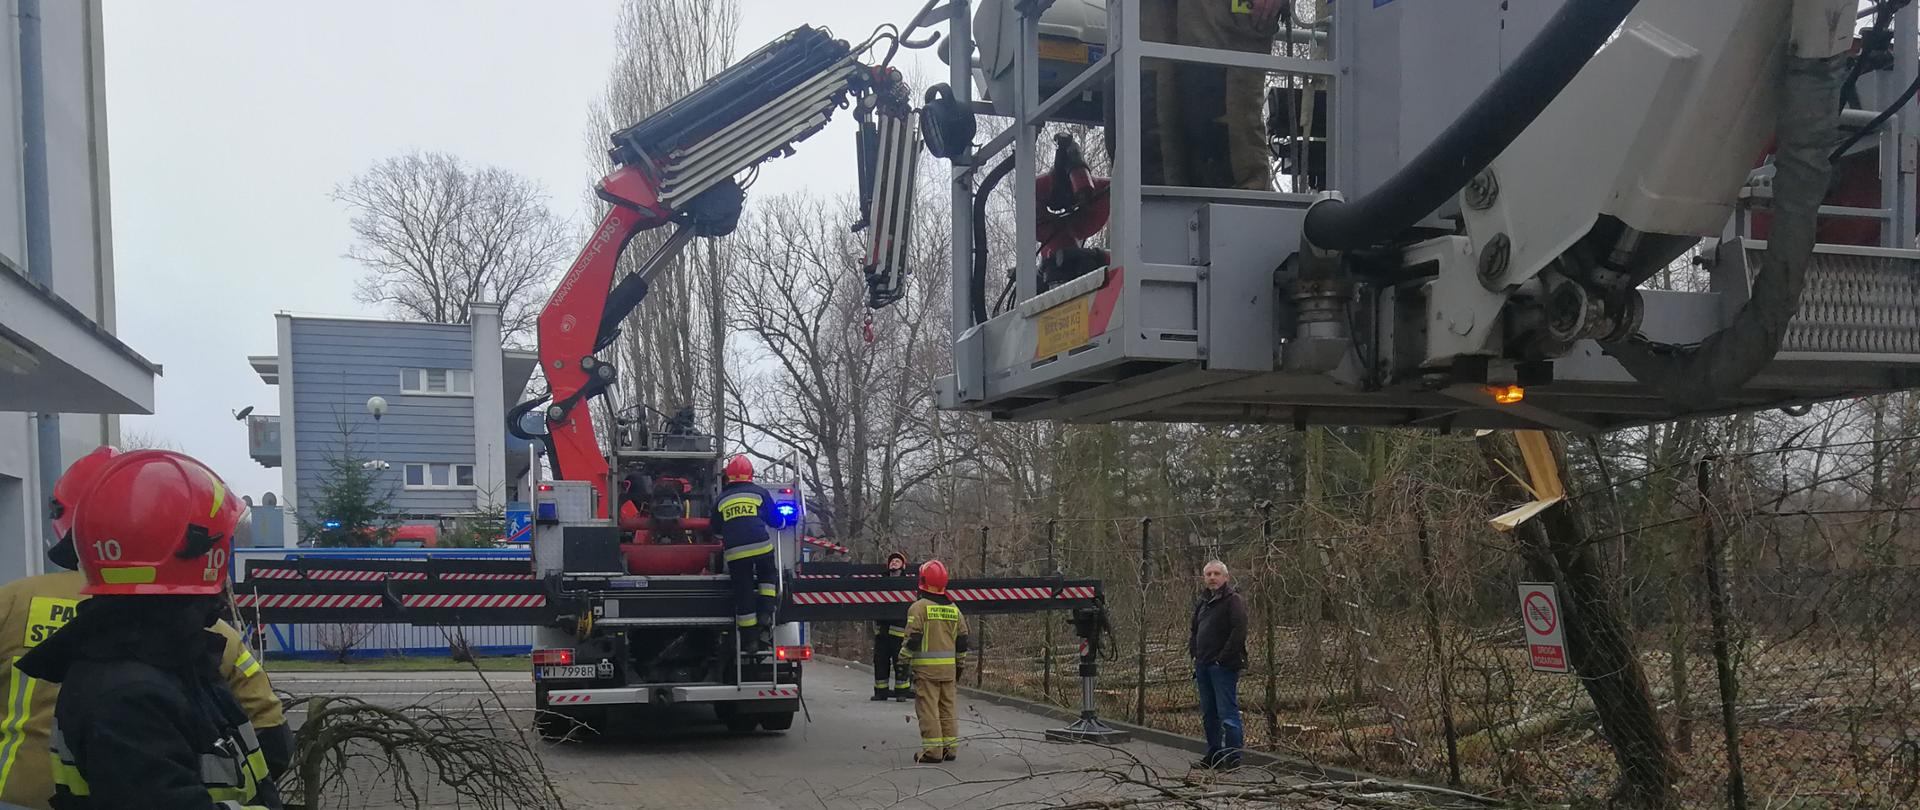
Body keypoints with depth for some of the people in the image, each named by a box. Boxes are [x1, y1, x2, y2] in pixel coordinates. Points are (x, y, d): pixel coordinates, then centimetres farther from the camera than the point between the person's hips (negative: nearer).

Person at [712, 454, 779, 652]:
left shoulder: (721, 499, 14)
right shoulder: (760, 493, 8)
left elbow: (716, 528, 24)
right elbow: (774, 520, 15)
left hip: (734, 552, 1)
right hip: (761, 546, -1)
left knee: (743, 592, 8)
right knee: (768, 576, 25)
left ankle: (750, 639, 10)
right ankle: (765, 613, 4)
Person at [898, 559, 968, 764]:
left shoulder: (919, 607, -9)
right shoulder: (954, 609, 11)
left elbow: (913, 638, -13)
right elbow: (962, 640, 15)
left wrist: (903, 660, -2)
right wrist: (961, 664, 24)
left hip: (926, 667, -6)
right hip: (949, 667, 6)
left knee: (928, 709, -2)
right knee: (947, 708, 12)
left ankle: (932, 750, -4)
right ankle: (949, 748, 15)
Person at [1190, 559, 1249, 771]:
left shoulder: (1234, 601, -7)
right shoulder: (1203, 602, 18)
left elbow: (1239, 632, -18)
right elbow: (1194, 632, 28)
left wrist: (1223, 658, -18)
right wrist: (1194, 653, 13)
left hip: (1224, 666, -9)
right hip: (1203, 666, 9)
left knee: (1227, 712, -8)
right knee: (1208, 714, 13)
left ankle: (1232, 757, -4)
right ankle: (1214, 755, 21)